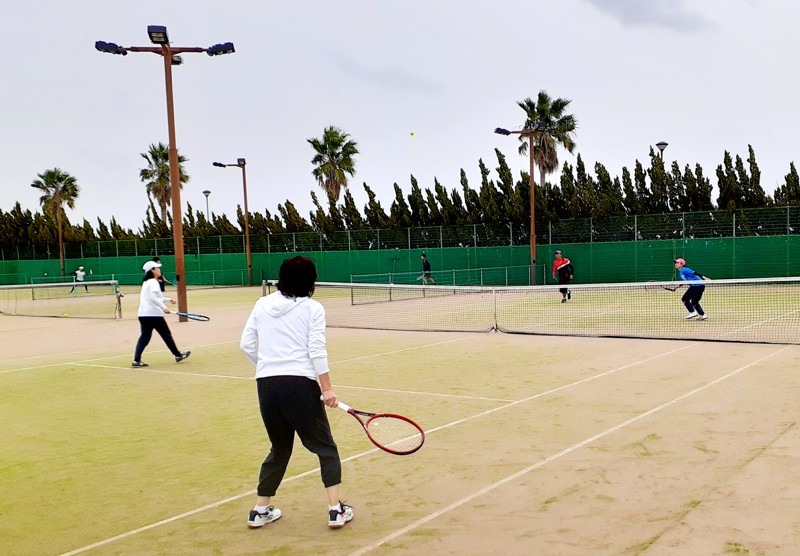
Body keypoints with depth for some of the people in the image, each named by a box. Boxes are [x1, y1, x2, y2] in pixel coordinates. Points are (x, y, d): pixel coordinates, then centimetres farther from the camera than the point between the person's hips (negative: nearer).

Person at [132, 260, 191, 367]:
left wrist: (169, 300, 29)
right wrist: (164, 307, -26)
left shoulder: (146, 282, 18)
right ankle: (178, 355, 20)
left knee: (144, 337, 6)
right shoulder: (153, 282, -11)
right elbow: (153, 297, -25)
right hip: (154, 314, -8)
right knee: (166, 335, 6)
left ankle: (137, 360, -6)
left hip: (143, 314, 8)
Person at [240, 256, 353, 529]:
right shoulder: (312, 308, -1)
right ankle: (336, 509, 7)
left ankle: (260, 510, 26)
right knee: (325, 448, 11)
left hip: (266, 384, 5)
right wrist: (327, 388, -8)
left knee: (279, 449, 22)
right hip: (300, 383, -5)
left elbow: (247, 344, 11)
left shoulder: (262, 304, 10)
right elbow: (317, 350, -9)